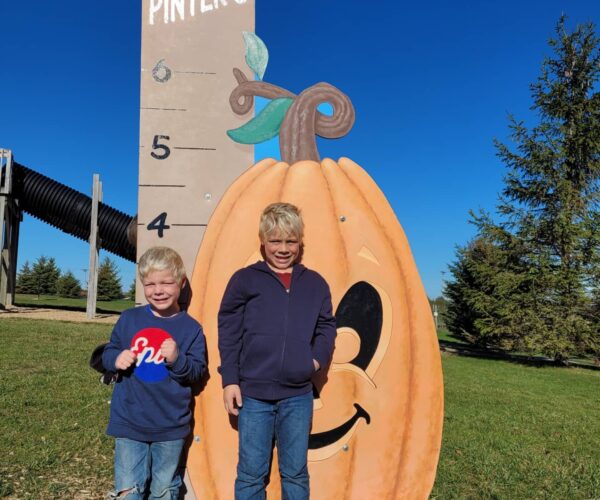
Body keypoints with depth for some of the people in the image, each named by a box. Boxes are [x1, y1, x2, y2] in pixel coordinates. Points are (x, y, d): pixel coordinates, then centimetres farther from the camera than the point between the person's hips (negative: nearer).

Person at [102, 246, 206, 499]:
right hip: (129, 423, 1)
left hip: (170, 427, 0)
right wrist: (116, 359, -15)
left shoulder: (191, 328, -7)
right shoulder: (129, 319, -1)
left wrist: (178, 359, -26)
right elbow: (108, 353, 7)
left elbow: (198, 371, -8)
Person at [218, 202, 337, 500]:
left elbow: (327, 327, 14)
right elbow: (228, 333, 0)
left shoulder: (315, 284, 8)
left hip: (298, 396, 2)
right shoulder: (244, 280, 0)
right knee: (251, 473, 9)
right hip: (253, 393, -2)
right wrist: (229, 380, -4)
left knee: (296, 473, 14)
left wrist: (318, 358, -3)